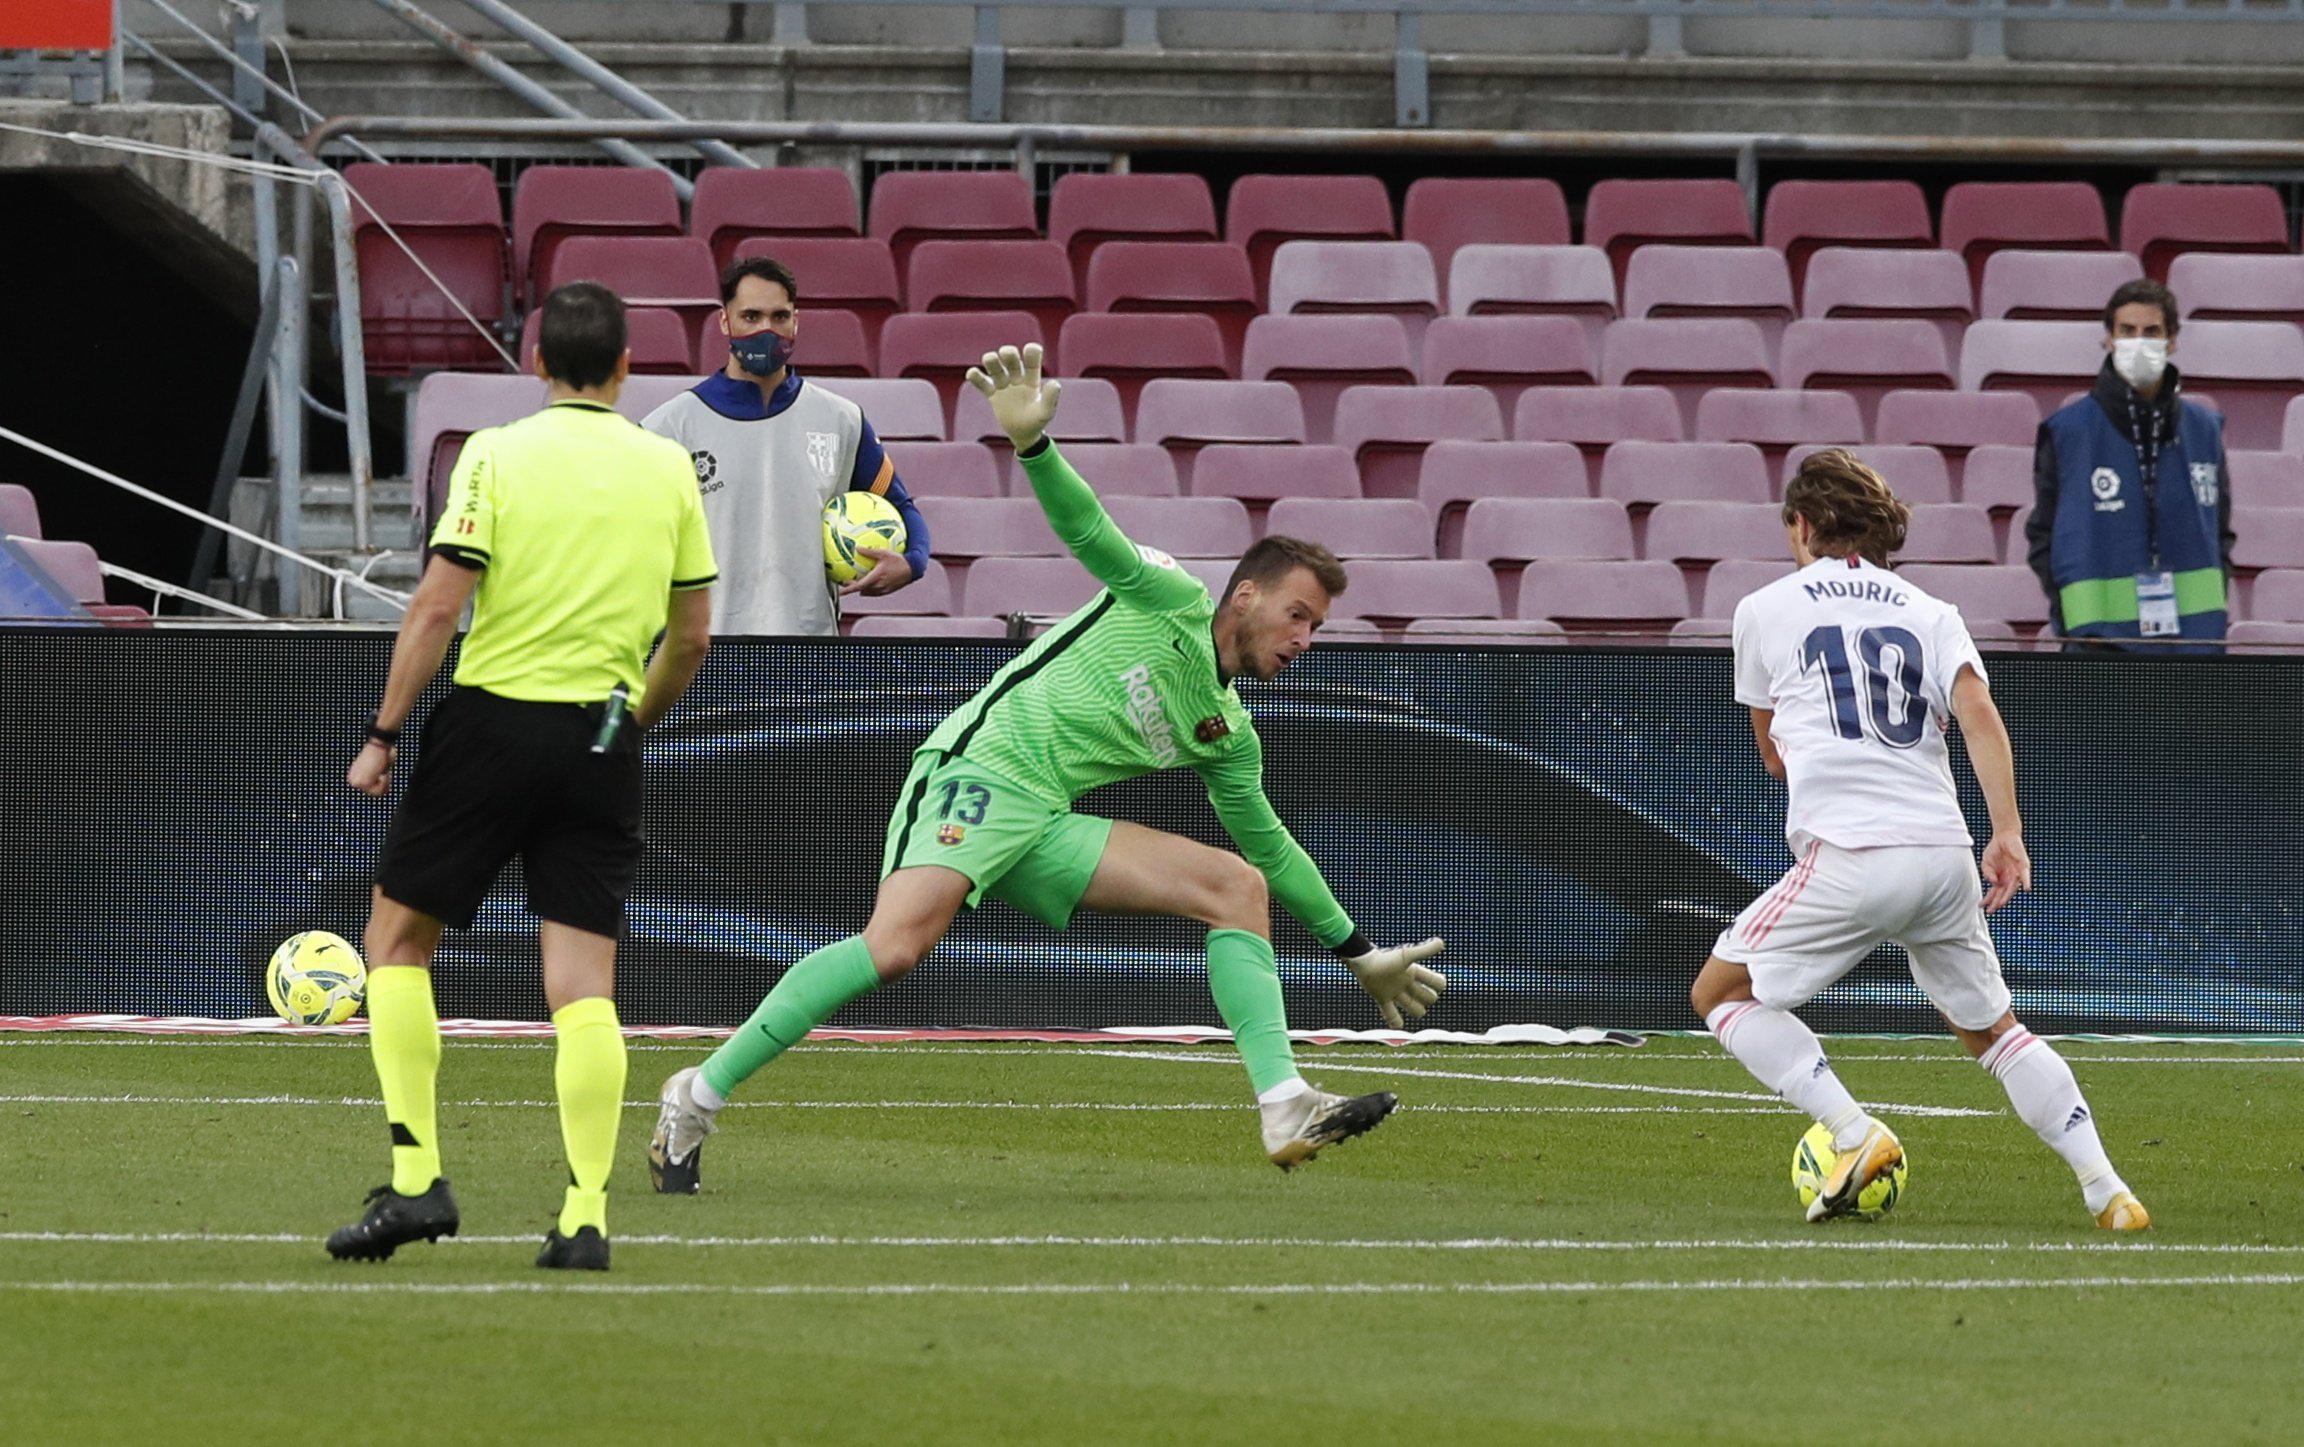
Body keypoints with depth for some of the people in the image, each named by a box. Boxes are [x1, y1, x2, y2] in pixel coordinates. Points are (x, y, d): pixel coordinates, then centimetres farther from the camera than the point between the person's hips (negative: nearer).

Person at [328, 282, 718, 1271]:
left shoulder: (499, 455, -5)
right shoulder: (668, 468, 5)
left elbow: (437, 606, -11)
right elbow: (691, 635, 9)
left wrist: (384, 734, -4)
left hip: (492, 718, -3)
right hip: (601, 738, 3)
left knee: (398, 937, 11)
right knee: (583, 983, 2)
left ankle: (416, 1179, 2)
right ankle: (585, 1217, -5)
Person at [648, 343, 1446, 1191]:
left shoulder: (1228, 738, 21)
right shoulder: (1169, 601, 4)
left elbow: (1272, 848, 31)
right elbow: (1085, 527, -9)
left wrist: (1361, 954, 33)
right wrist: (1031, 441, -28)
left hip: (1047, 828, 7)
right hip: (977, 770, -7)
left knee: (1237, 884, -5)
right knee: (898, 946, -29)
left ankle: (1286, 1113, -13)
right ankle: (699, 1096, -22)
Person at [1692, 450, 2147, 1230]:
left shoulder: (1765, 610, 12)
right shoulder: (1930, 614, 17)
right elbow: (1980, 717, -1)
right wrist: (2008, 833, -7)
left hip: (1847, 857, -4)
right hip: (1944, 856, 4)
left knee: (1720, 992, 11)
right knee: (1991, 1028, 20)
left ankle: (1855, 1135, -6)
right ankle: (2104, 1187, 8)